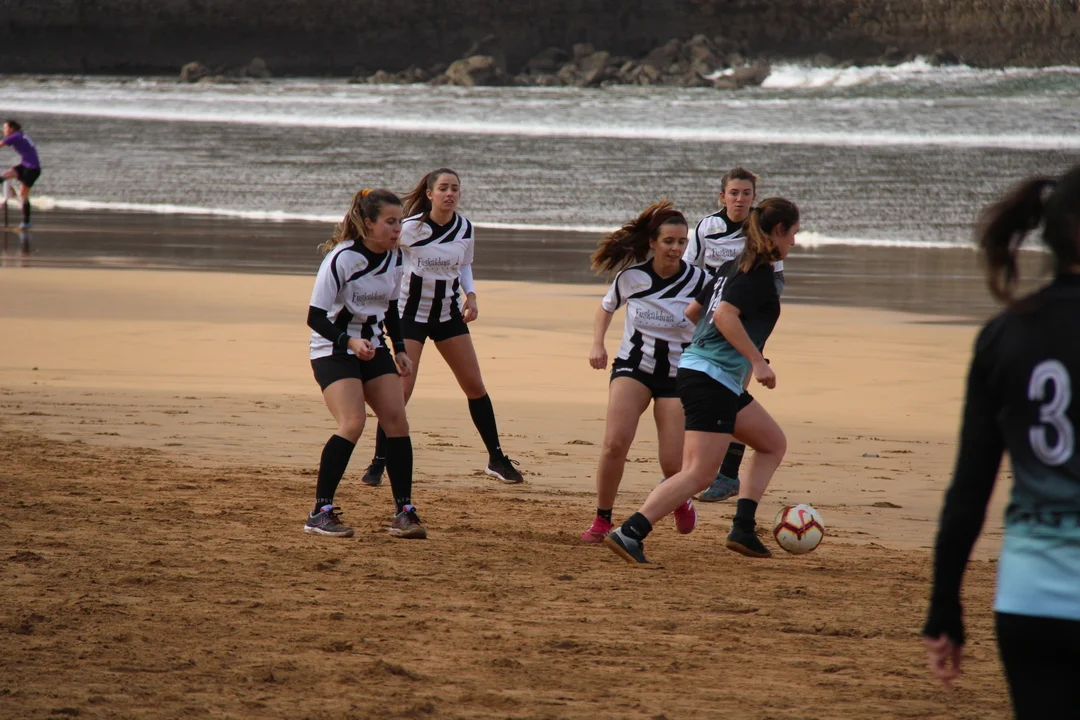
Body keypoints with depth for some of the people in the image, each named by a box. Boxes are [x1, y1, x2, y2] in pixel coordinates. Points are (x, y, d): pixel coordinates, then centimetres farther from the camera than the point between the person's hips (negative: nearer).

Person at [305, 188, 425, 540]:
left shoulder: (394, 259, 1)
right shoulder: (342, 259, -20)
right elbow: (316, 317, -20)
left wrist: (400, 351, 7)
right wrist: (350, 342, -33)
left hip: (373, 347, 7)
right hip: (333, 350, -7)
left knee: (397, 420, -6)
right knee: (353, 423, -22)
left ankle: (404, 512, 1)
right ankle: (320, 513, -16)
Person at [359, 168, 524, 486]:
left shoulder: (465, 228, -3)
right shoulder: (410, 228, -18)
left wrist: (470, 295, -1)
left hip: (448, 312, 4)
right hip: (411, 313, -4)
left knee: (475, 385, 5)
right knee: (401, 388, -11)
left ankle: (496, 459, 16)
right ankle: (378, 462, -1)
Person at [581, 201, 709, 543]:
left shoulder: (698, 281, -10)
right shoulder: (631, 277, -6)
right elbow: (606, 307, 16)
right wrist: (598, 344, 2)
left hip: (679, 374, 0)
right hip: (633, 365, 0)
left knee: (673, 465, -7)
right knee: (615, 441, -24)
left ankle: (680, 502, 31)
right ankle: (602, 520, -7)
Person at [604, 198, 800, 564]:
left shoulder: (739, 265, 17)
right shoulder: (759, 272, -10)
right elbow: (725, 315, -24)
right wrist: (757, 361, -22)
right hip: (713, 379, -10)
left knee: (774, 443, 19)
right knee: (699, 473, -14)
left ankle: (743, 528, 12)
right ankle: (629, 533, -22)